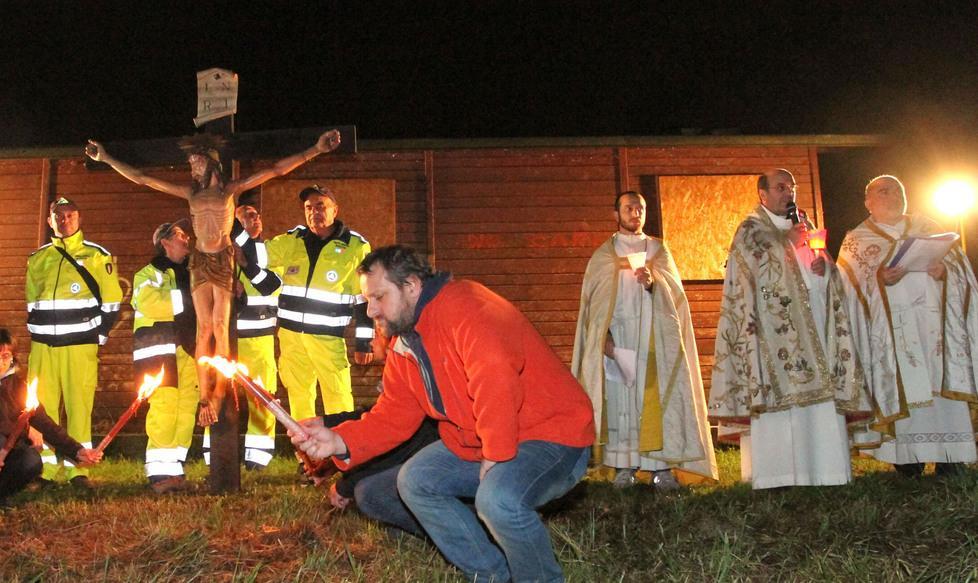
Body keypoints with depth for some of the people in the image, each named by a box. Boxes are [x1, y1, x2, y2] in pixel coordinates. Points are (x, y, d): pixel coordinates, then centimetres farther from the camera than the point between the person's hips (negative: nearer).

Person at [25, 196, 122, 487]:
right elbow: (31, 303, 23)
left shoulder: (97, 256, 4)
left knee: (79, 407, -6)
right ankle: (46, 469, 11)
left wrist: (99, 336, 0)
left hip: (80, 344, -3)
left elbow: (111, 301, 4)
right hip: (43, 346, 4)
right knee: (44, 408, 3)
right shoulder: (38, 259, 15)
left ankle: (76, 469, 0)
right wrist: (37, 333, 14)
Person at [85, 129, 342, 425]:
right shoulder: (191, 192, 12)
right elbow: (142, 179, 15)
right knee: (204, 329, -3)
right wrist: (107, 159, 15)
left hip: (224, 261, -2)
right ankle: (206, 398, -5)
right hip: (200, 261, 2)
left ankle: (218, 394, -3)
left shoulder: (231, 190, 5)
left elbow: (276, 170, -1)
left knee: (219, 328, -6)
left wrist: (314, 150, -6)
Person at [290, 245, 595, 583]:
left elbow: (496, 379, -35)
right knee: (415, 481, 5)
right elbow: (393, 415, 8)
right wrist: (340, 441, -8)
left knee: (498, 498, -33)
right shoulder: (403, 344, 9)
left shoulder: (462, 305, -21)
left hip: (552, 432, -9)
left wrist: (496, 455, -26)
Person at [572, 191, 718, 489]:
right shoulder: (604, 255, 12)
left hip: (654, 338, 1)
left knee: (657, 397, -6)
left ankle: (661, 467, -6)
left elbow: (673, 290, 3)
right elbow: (595, 299, 3)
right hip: (618, 337, -1)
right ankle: (625, 466, -4)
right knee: (620, 398, -7)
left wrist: (653, 282, -19)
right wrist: (604, 337, -11)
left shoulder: (659, 250, 16)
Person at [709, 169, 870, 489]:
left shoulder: (804, 227, 23)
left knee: (820, 399, -1)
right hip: (775, 328, -6)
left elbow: (827, 276, 21)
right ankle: (779, 475, -12)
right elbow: (756, 267, -12)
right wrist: (788, 243, -5)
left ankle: (821, 472, 1)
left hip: (813, 327, 6)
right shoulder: (751, 230, 5)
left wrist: (824, 267, -1)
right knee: (781, 394, -13)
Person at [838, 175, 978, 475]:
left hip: (936, 324, 2)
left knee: (944, 386, -4)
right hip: (893, 332, -2)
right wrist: (879, 280, -17)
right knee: (903, 392, -8)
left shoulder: (928, 227, 19)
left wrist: (945, 269, -10)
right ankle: (909, 464, -5)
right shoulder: (856, 241, 12)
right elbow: (852, 288, 2)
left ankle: (951, 461, -2)